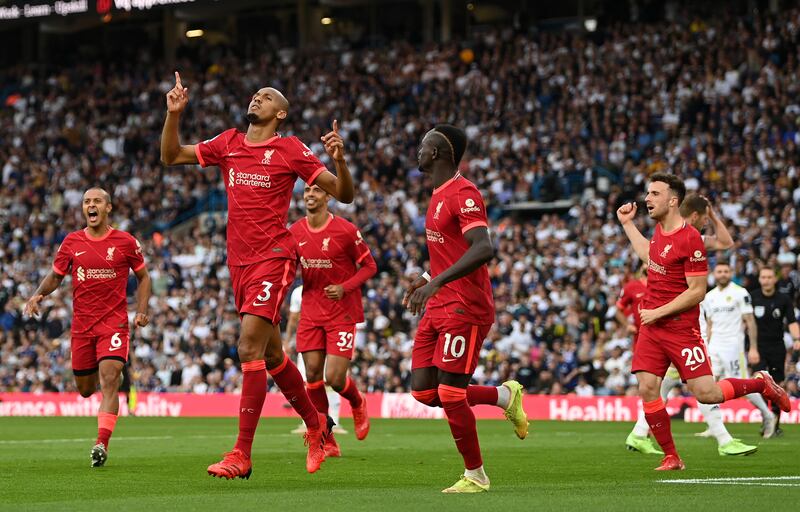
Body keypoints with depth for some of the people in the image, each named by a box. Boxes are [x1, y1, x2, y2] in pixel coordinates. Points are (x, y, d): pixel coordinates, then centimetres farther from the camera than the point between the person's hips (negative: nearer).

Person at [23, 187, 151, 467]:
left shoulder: (126, 242, -1)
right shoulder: (72, 242, 4)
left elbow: (143, 277, 11)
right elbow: (55, 276, 14)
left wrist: (141, 311, -2)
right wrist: (38, 295, -6)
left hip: (114, 322, -3)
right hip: (81, 326, 3)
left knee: (109, 381, -19)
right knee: (85, 390, 10)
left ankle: (101, 444, -24)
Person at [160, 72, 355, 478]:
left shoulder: (290, 149, -3)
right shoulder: (228, 144, 12)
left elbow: (343, 194, -3)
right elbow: (171, 157, 17)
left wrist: (339, 159, -21)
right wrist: (173, 114, 4)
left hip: (273, 258, -7)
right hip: (239, 261, 7)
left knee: (249, 348, -16)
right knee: (271, 355, 15)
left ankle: (242, 456, -16)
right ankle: (316, 426, 34)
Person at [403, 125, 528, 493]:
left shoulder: (464, 194, -15)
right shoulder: (438, 196, 17)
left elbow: (483, 249, -28)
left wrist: (436, 283, -33)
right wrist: (427, 280, 22)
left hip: (464, 310, -10)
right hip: (438, 310, 10)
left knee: (450, 396, -8)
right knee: (423, 391, 4)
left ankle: (475, 476, 6)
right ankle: (505, 395, 21)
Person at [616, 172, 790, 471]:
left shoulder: (690, 239, -17)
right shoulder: (660, 229, 8)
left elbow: (697, 291, -17)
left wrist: (658, 312, -17)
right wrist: (627, 224, 27)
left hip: (681, 328, -7)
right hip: (651, 327, 7)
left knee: (706, 394, -7)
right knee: (647, 390, -5)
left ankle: (761, 384, 18)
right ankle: (671, 458, 5)